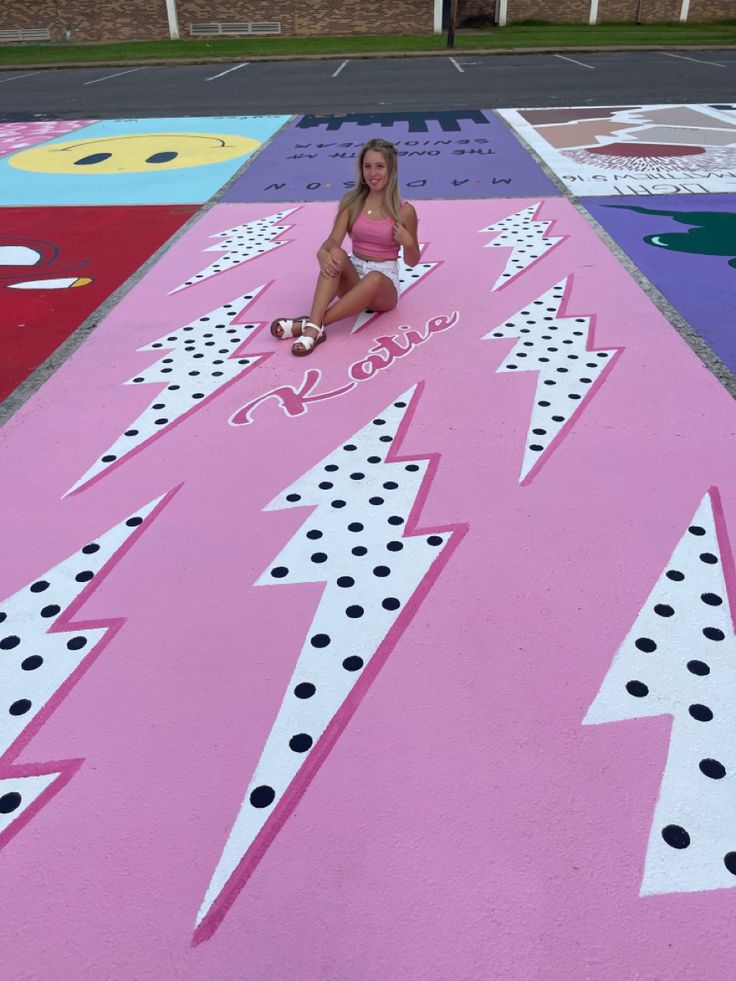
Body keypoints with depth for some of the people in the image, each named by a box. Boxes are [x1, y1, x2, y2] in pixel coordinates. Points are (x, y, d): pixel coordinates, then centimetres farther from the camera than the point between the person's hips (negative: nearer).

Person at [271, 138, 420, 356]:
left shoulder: (404, 211, -3)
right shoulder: (352, 201, 3)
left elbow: (412, 261, 5)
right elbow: (333, 240, -8)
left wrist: (408, 242, -18)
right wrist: (322, 253, -32)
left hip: (384, 281, -2)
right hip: (353, 275, 3)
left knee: (373, 280, -39)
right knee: (335, 254, -31)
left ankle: (308, 324, -38)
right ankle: (313, 328, -46)